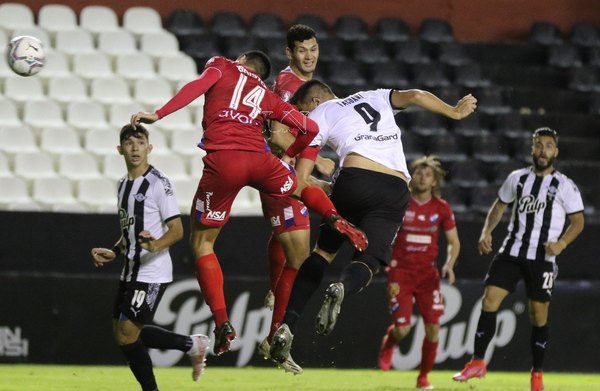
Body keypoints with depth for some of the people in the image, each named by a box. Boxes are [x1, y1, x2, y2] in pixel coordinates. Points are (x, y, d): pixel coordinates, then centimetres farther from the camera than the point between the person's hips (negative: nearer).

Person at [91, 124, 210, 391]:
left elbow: (176, 230, -15)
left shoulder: (158, 184, -12)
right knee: (123, 333, 12)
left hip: (152, 273, -9)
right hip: (130, 271, 9)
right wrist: (114, 253, 14)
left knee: (127, 334, -12)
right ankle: (191, 344, 24)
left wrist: (155, 245, -33)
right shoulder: (123, 184, 13)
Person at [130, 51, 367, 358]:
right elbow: (310, 128, 24)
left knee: (201, 242, 8)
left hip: (222, 160, -3)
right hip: (259, 159, 4)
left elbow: (198, 85, -2)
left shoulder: (222, 66, 19)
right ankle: (334, 218, 3)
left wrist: (157, 115, -9)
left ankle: (222, 322, -5)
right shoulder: (268, 97, 26)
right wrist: (288, 155, 41)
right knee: (302, 190, 35)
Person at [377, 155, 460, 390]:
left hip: (428, 273, 2)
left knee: (433, 327, -8)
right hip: (400, 272, -2)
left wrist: (449, 264, -10)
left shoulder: (442, 208, 1)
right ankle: (388, 343, 28)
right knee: (402, 328, -11)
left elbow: (454, 242, 8)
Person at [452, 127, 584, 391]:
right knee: (489, 301, -8)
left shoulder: (564, 186, -3)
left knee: (539, 315, 1)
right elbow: (500, 205, 19)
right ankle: (477, 363, 0)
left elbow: (578, 221, 0)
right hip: (512, 251, 3)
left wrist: (561, 243, -18)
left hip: (542, 258, -3)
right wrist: (486, 231, 4)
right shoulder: (517, 179, 7)